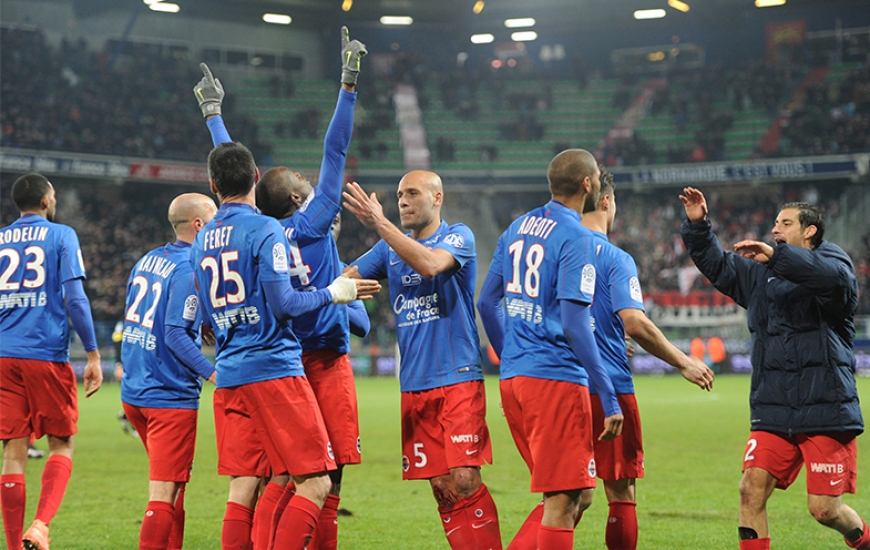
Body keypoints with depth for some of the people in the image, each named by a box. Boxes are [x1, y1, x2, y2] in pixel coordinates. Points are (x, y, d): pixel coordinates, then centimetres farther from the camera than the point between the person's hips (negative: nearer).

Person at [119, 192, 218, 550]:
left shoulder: (147, 260, 10)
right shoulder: (191, 270, -15)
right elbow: (176, 335, -20)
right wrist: (212, 373, -20)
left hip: (133, 391, 9)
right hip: (169, 395, -9)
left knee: (171, 480, 21)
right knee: (164, 491, -6)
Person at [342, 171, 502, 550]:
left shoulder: (458, 236, -2)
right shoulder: (390, 248, 15)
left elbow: (430, 264, -23)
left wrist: (380, 225, -26)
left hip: (458, 379, -5)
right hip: (414, 387, 5)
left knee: (464, 481, -13)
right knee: (441, 486, 3)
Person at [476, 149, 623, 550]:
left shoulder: (518, 227, 14)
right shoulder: (576, 238, -10)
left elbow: (487, 302, 17)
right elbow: (574, 324, -17)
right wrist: (609, 399, -14)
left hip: (513, 379, 8)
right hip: (557, 379, -8)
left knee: (577, 495, 15)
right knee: (565, 500, -2)